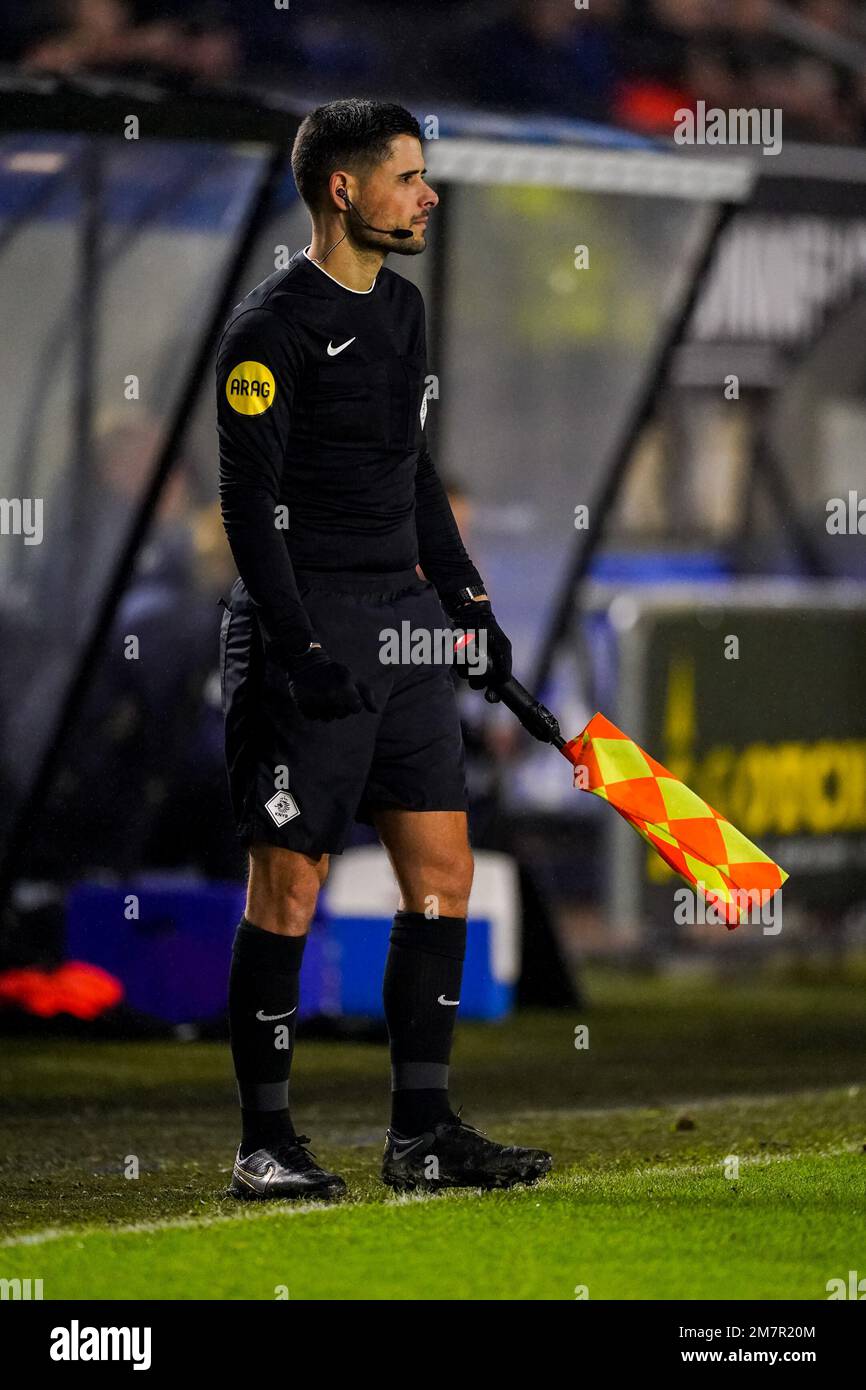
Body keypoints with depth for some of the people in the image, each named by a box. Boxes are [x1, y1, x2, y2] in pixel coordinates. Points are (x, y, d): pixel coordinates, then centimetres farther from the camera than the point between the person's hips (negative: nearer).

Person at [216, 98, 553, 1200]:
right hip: (306, 628, -8)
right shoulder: (272, 325, -10)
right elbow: (248, 501, -14)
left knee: (442, 873, 5)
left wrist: (463, 595, 21)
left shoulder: (401, 307, 15)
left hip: (403, 622, 8)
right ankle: (264, 1143, 3)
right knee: (289, 889, -4)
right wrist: (296, 645, -20)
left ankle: (421, 1131, 11)